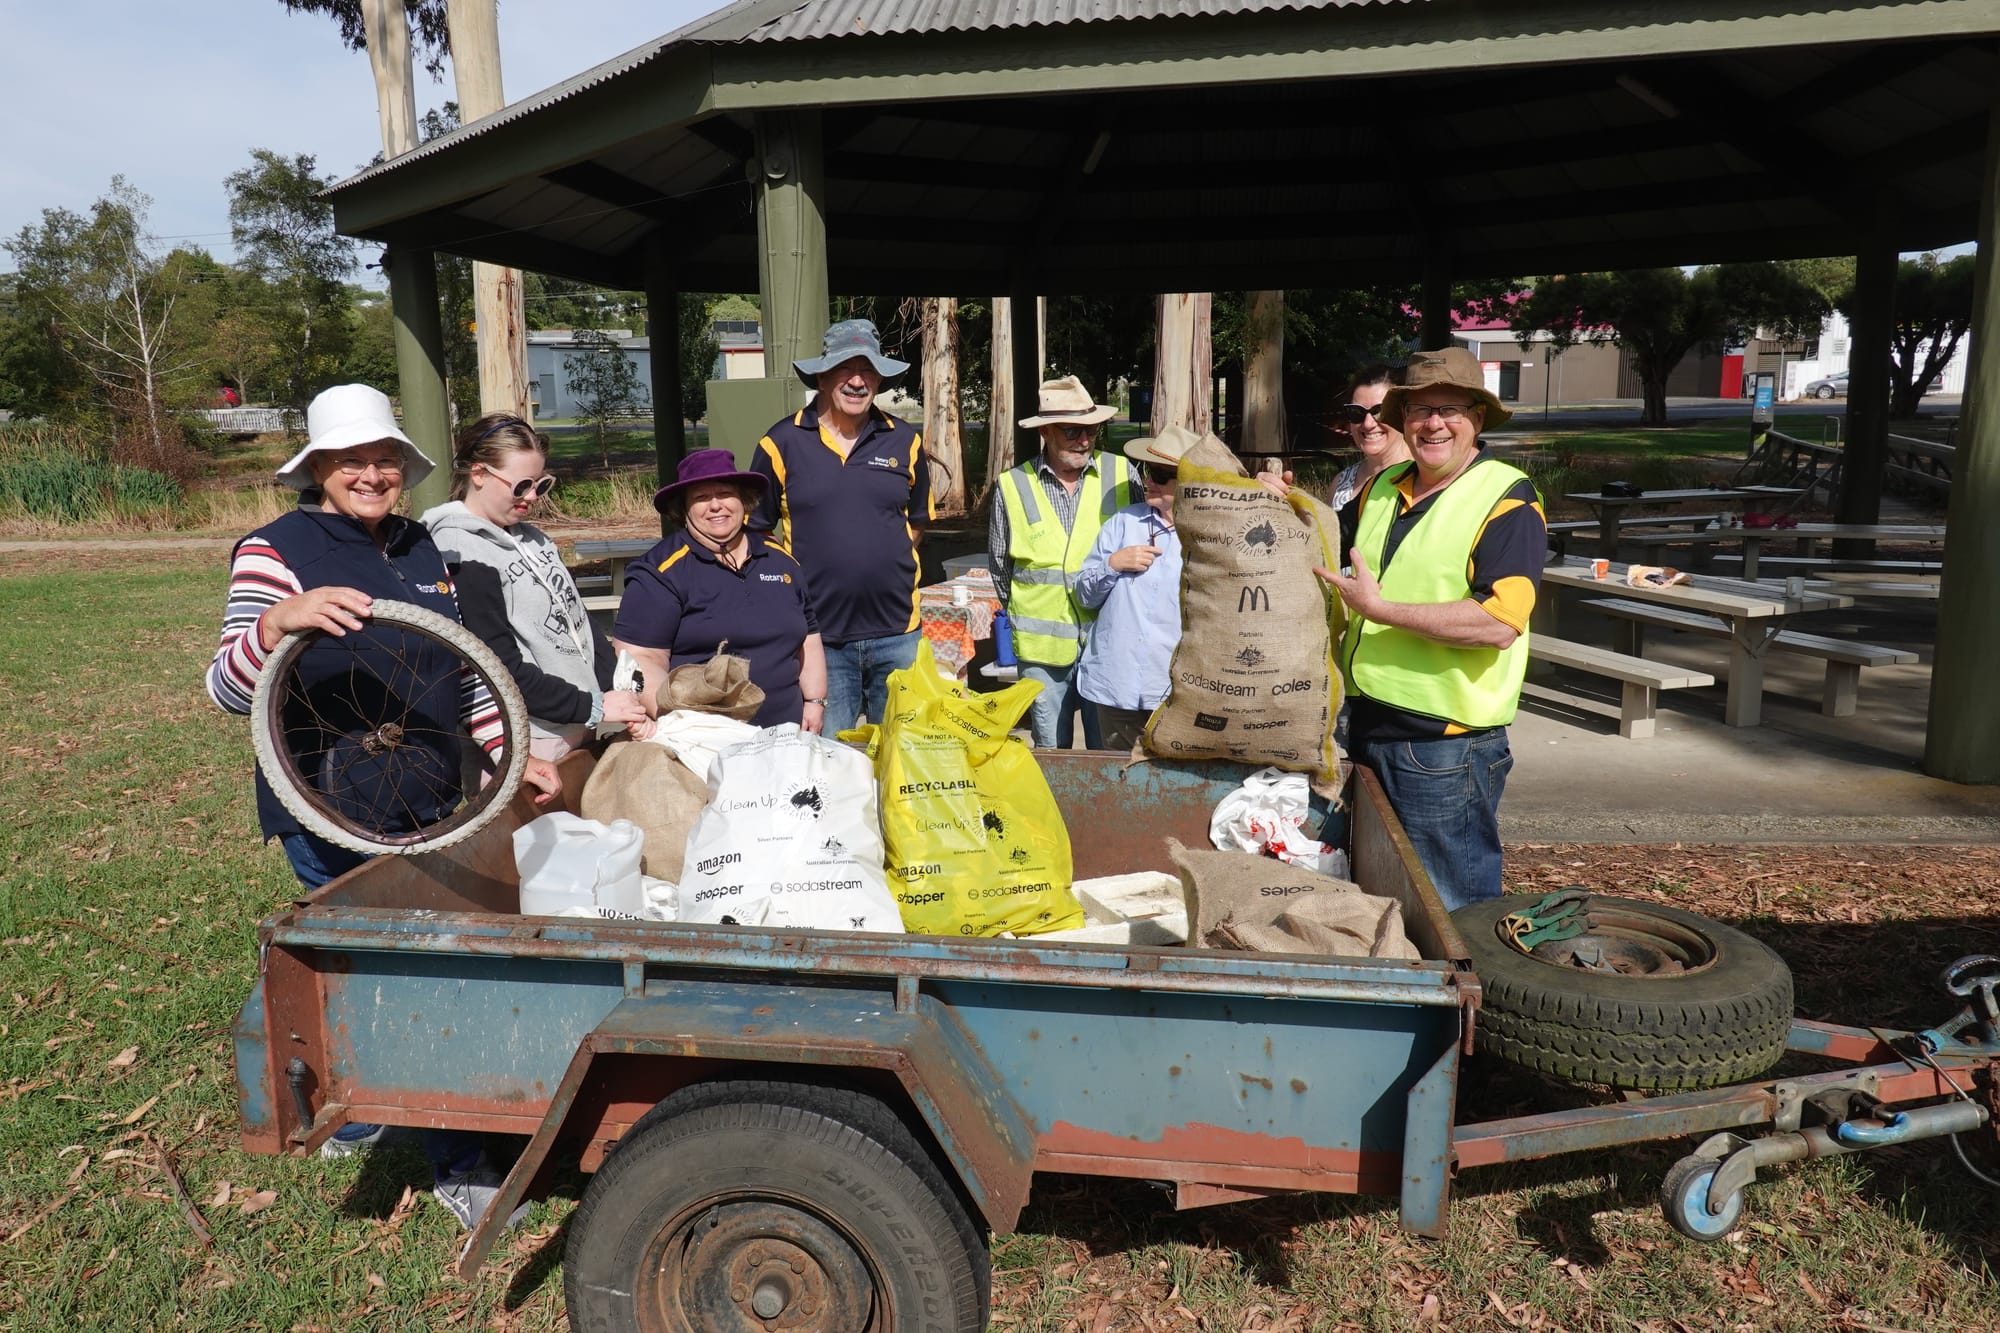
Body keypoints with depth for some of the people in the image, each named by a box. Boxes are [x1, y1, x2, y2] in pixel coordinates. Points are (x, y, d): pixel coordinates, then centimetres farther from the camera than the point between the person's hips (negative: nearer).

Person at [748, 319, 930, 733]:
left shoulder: (905, 442, 5)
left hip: (897, 634, 2)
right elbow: (756, 532, 4)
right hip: (817, 636, -2)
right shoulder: (781, 443, -3)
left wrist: (884, 559, 7)